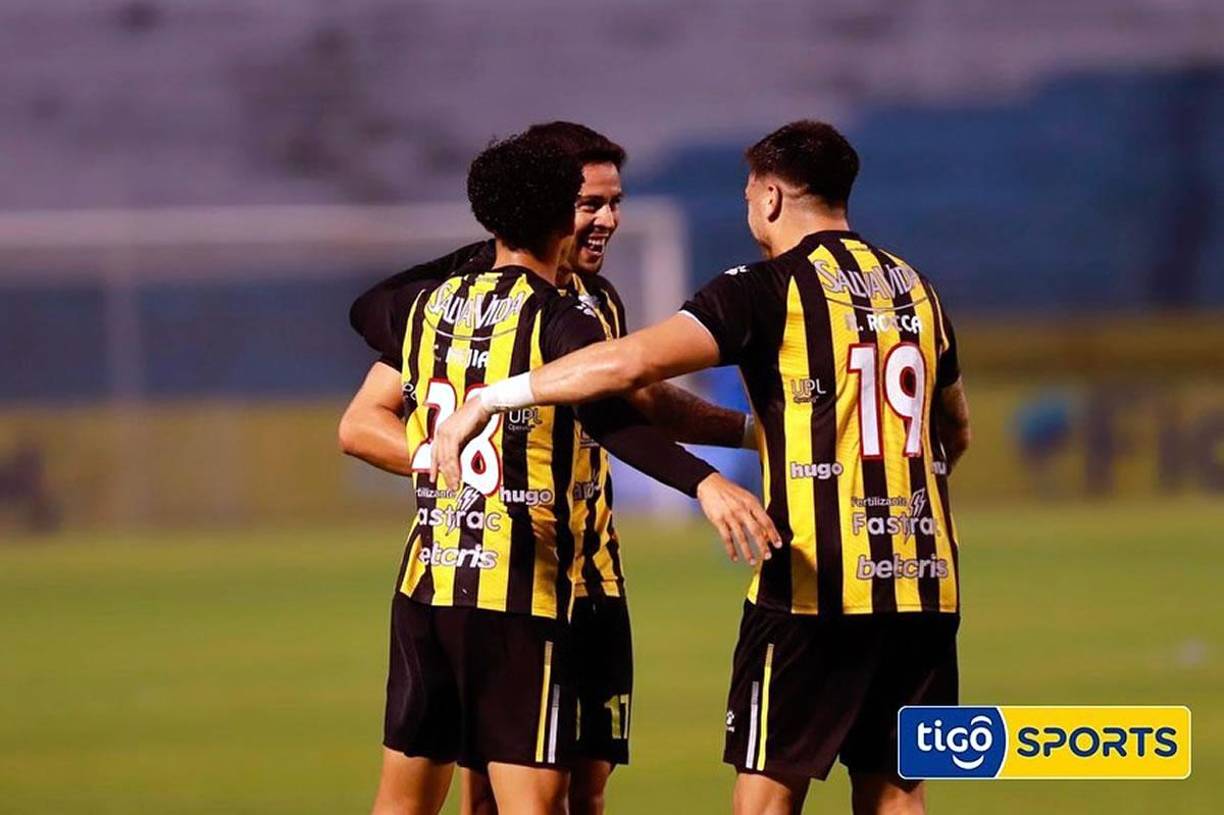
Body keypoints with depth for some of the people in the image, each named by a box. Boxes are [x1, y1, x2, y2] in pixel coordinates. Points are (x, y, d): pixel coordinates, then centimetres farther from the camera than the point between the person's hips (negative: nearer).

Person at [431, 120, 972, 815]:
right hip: (923, 580, 6)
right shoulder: (914, 288, 14)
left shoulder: (771, 289, -7)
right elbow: (956, 432, 28)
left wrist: (488, 399, -15)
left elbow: (634, 361, -20)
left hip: (816, 579, -6)